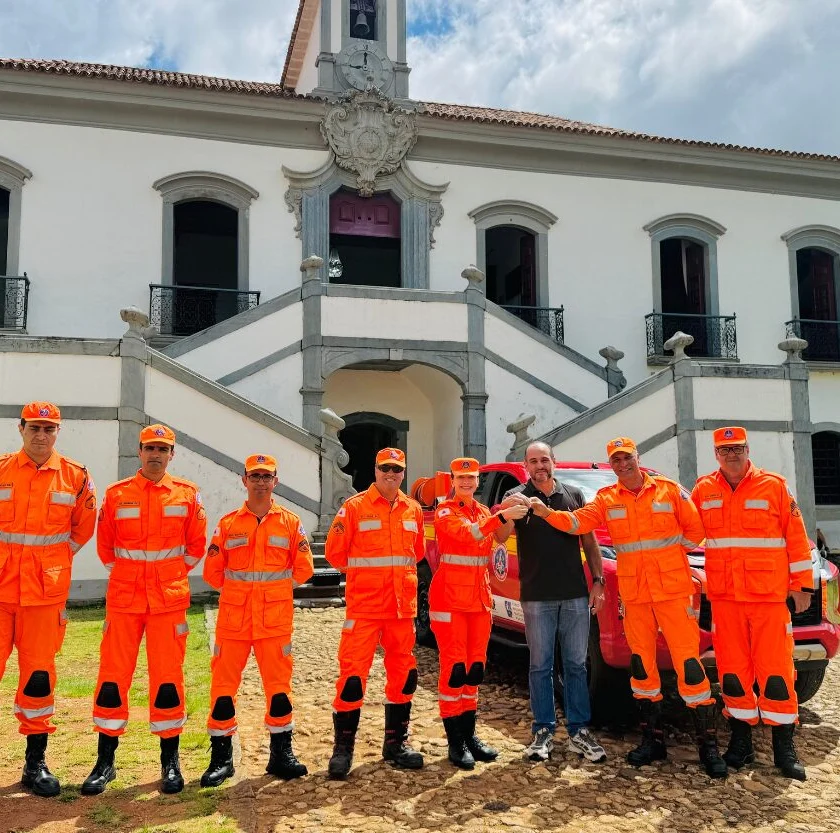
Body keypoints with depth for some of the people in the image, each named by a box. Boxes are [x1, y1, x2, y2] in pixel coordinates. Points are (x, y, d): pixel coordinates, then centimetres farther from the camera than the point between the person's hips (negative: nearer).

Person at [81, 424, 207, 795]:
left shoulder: (187, 494, 2)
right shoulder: (116, 494, 4)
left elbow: (196, 546, 9)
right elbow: (105, 545, 12)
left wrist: (172, 577, 10)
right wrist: (125, 575, 10)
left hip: (169, 599, -1)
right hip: (123, 597, 1)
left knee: (168, 676, 2)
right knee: (113, 675, 4)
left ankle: (170, 761, 15)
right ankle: (105, 761, 17)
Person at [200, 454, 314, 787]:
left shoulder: (291, 522, 3)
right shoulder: (228, 524, 4)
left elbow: (303, 569, 5)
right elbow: (212, 571, 6)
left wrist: (274, 586, 3)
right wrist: (239, 590, 2)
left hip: (276, 618, 0)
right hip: (233, 618, 1)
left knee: (279, 684, 5)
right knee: (223, 685, 4)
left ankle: (281, 753, 20)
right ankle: (221, 756, 17)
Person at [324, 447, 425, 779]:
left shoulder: (413, 509, 7)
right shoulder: (354, 507, -6)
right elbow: (334, 552, -1)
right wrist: (362, 574, 8)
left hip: (403, 605, 5)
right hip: (364, 605, -5)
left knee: (403, 673, 11)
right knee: (353, 672, -5)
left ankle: (396, 742, 26)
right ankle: (343, 746, 9)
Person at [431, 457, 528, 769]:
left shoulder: (483, 511, 14)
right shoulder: (445, 511, -7)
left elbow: (499, 538, 4)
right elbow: (467, 532, -27)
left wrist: (510, 515, -11)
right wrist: (502, 516, -34)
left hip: (480, 597, 7)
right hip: (450, 597, -6)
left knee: (475, 667, 11)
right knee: (454, 667, -5)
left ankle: (469, 734, 22)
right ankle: (455, 741, 3)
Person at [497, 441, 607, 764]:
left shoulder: (574, 495, 7)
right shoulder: (517, 497, -1)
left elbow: (589, 542, 11)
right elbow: (500, 537, -15)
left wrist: (598, 581, 4)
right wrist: (511, 513, -36)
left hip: (576, 595, 2)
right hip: (537, 597, -2)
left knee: (576, 664, 8)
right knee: (541, 666, 6)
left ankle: (579, 731, 18)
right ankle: (543, 732, 16)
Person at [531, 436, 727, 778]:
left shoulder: (669, 490, 0)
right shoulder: (607, 499, 5)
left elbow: (695, 530, 4)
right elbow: (578, 522, -8)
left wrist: (666, 553, 1)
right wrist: (547, 513, -23)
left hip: (672, 589, -3)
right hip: (634, 595, 3)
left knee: (688, 662, -5)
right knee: (642, 664, 10)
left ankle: (708, 743, 5)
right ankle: (653, 739, 23)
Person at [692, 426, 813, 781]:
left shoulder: (774, 486, -2)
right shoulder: (704, 490, 5)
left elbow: (796, 537, 0)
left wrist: (802, 585, -1)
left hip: (769, 594, -2)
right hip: (724, 595, 3)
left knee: (775, 669, 1)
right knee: (732, 671, 8)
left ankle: (784, 747, 13)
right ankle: (741, 742, 20)